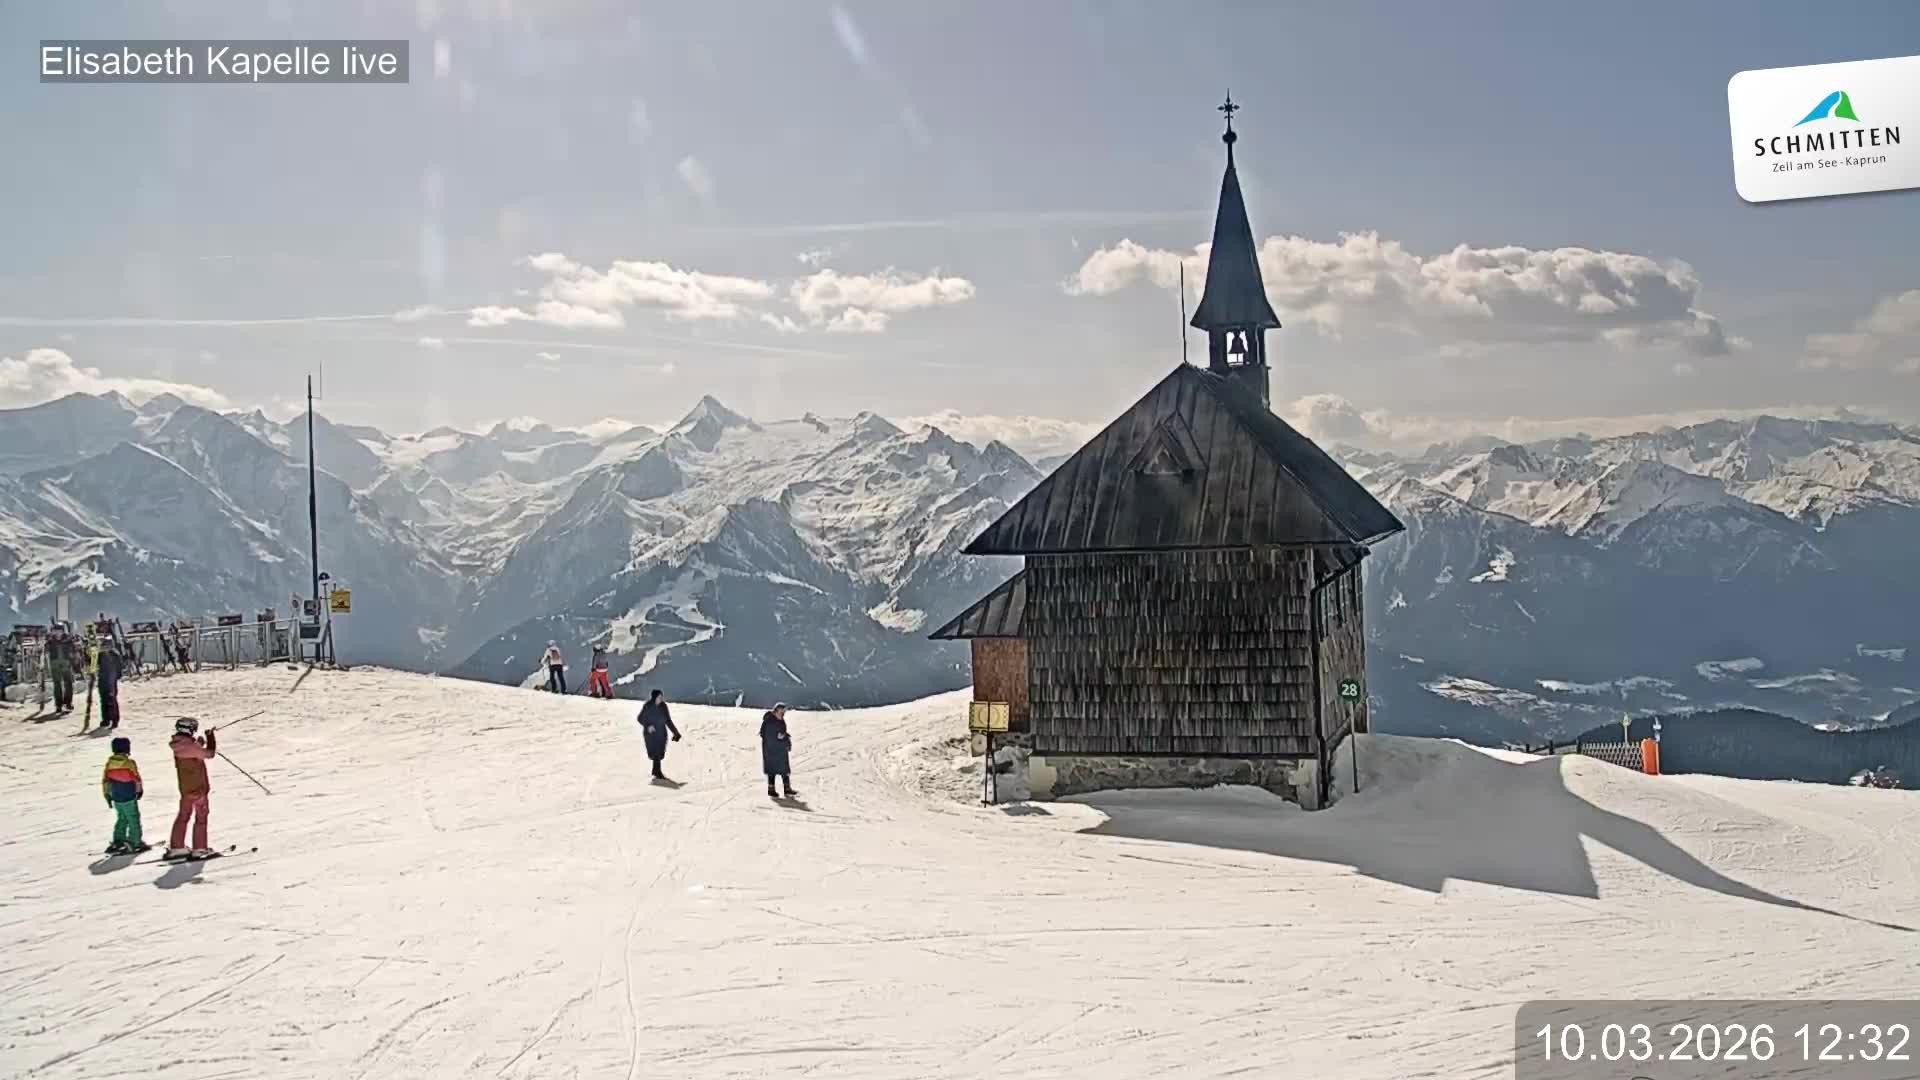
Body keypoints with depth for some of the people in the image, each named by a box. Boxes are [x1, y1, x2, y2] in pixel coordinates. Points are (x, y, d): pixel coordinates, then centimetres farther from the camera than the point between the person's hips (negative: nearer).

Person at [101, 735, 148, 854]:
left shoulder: (109, 763, -2)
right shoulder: (129, 762, -18)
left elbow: (105, 780, 5)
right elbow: (136, 778, -9)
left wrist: (107, 795, 17)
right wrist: (140, 790, 10)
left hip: (115, 798, 5)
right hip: (129, 798, -5)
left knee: (122, 818, 20)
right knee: (133, 820, 6)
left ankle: (117, 841, 17)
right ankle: (134, 842, 7)